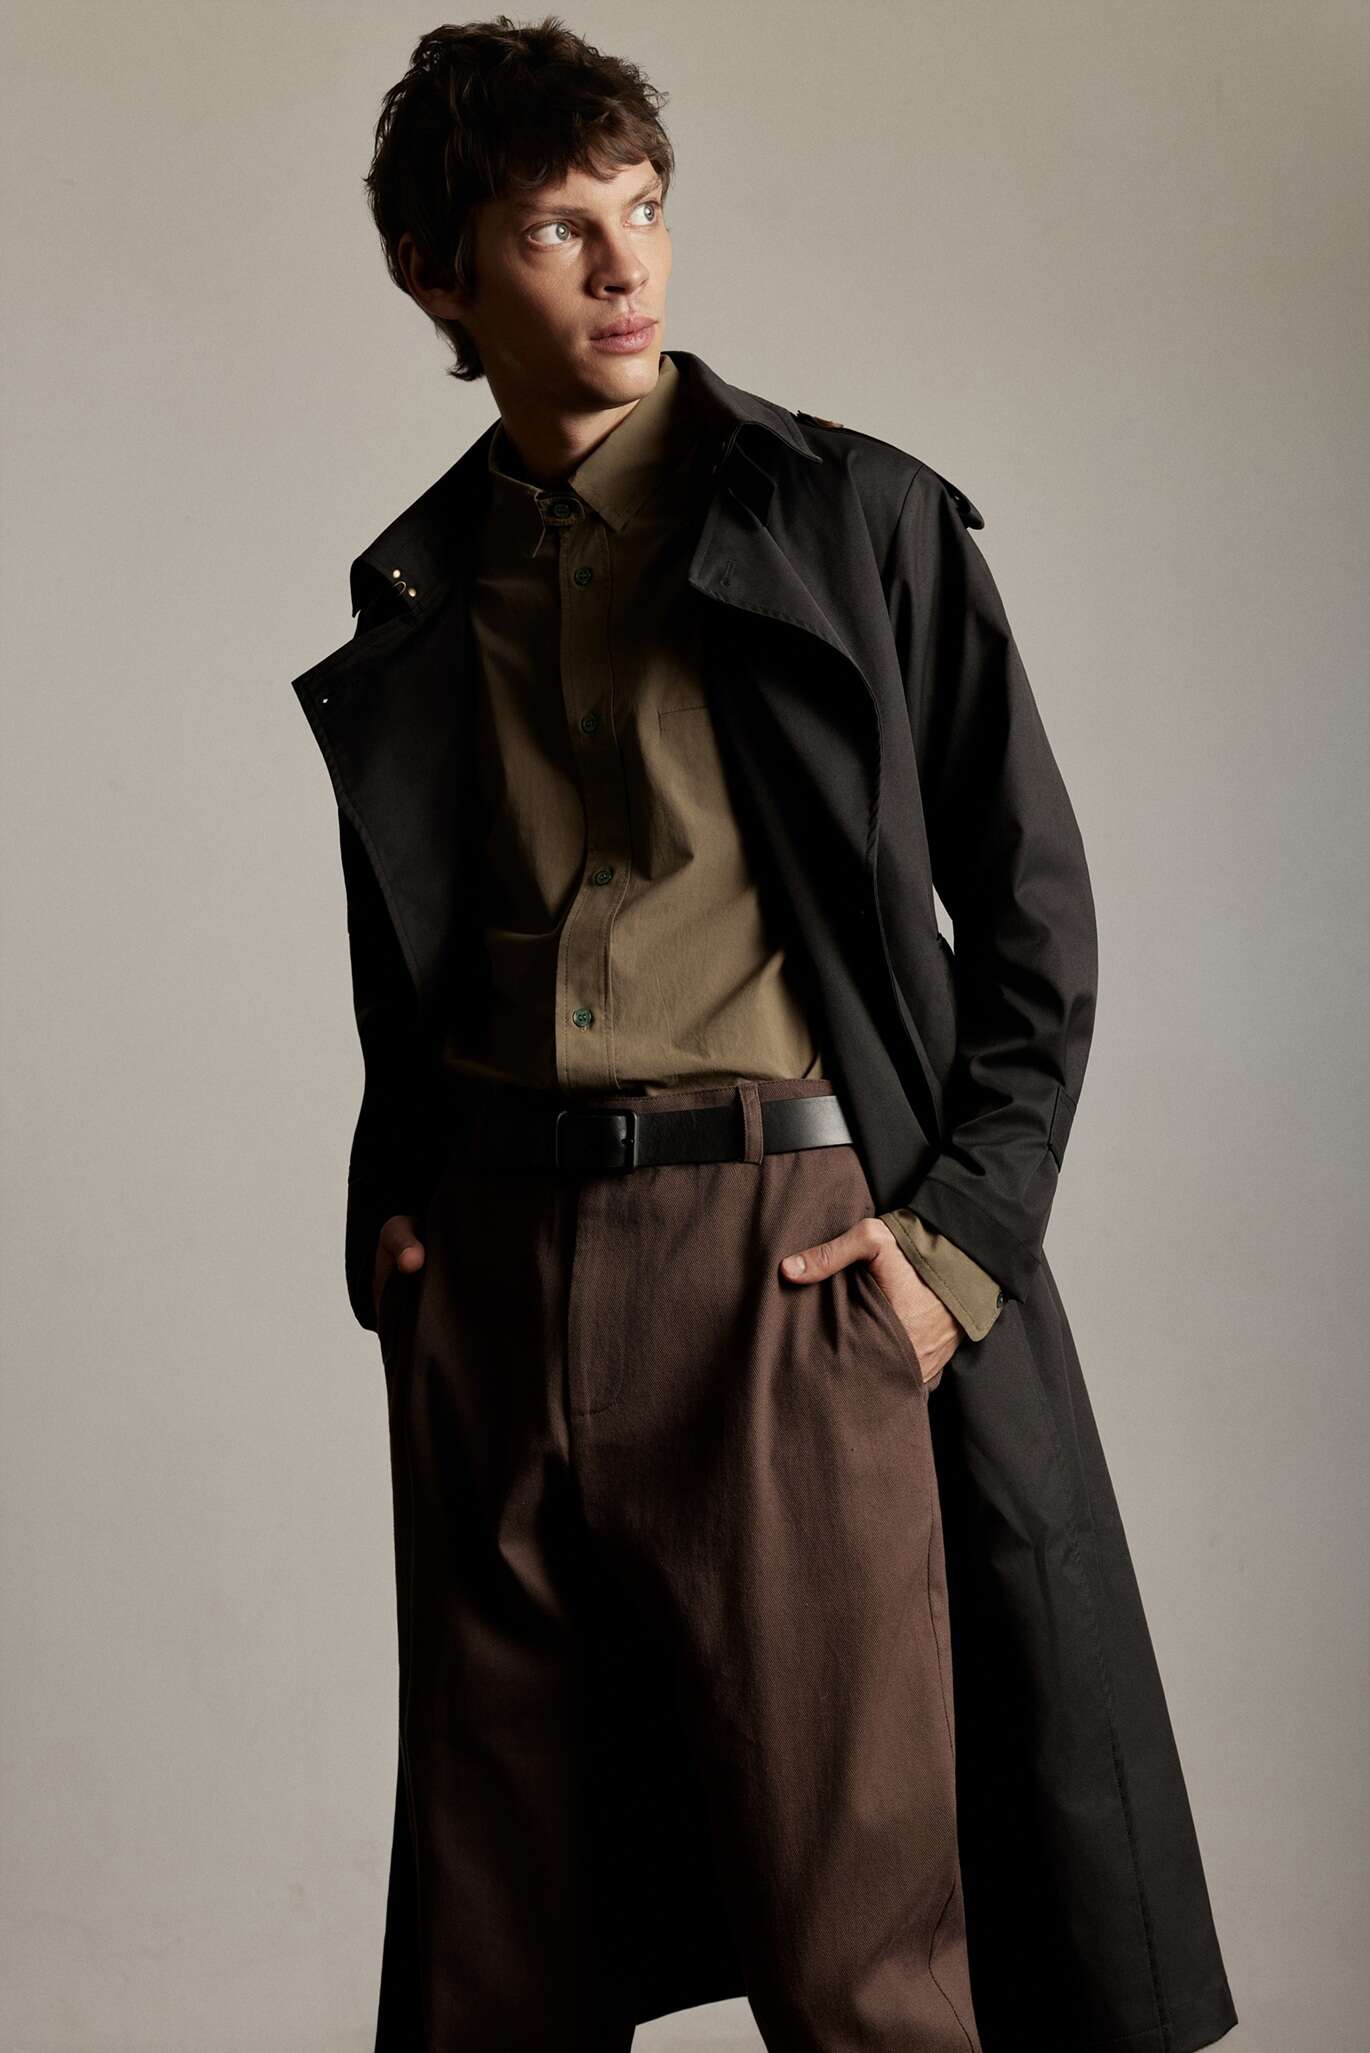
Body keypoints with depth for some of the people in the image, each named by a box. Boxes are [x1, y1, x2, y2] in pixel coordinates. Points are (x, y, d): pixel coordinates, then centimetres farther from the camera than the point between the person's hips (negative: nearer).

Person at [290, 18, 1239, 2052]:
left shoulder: (859, 517, 2)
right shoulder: (418, 591, 14)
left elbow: (1034, 904, 2)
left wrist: (961, 1234, -6)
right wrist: (392, 1209, 9)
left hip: (787, 1245, -4)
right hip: (488, 1274, 4)